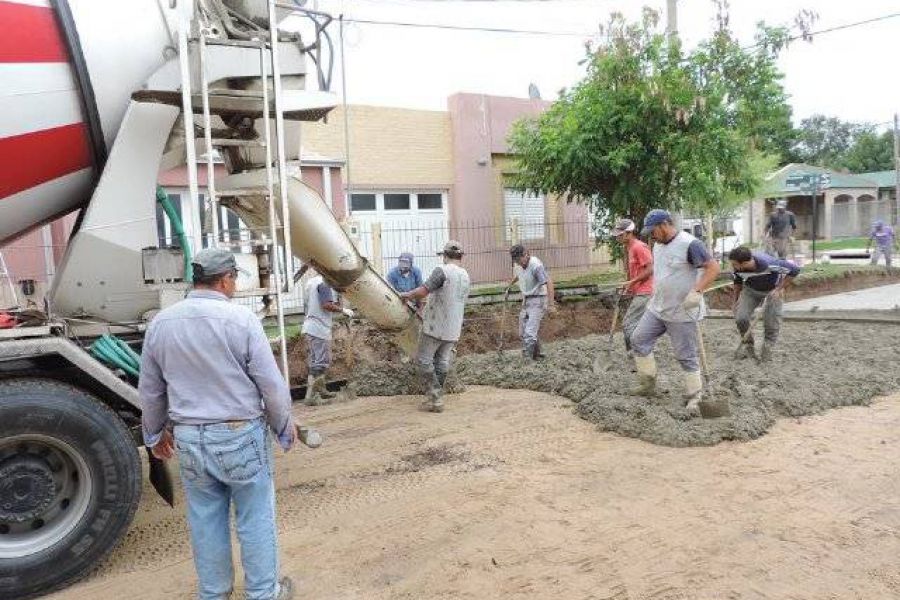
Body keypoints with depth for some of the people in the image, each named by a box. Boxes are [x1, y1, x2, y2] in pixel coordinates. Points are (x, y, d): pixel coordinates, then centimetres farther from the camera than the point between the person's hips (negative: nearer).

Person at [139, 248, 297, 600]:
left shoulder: (161, 323, 1)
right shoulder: (240, 318, -15)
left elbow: (150, 391, 9)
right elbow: (272, 384, -12)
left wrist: (155, 434, 24)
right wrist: (285, 427, 3)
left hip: (189, 439, 5)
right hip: (241, 435, -4)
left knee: (206, 521, 18)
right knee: (255, 519, 11)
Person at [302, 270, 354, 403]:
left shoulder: (310, 282, 16)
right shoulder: (324, 283, -12)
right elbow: (327, 305, -23)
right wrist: (343, 310, -12)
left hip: (309, 327, 10)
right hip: (320, 328, -9)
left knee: (315, 362, 15)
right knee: (321, 363, -6)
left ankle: (321, 391, 24)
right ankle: (311, 395, -7)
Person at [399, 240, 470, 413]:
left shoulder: (442, 271, -14)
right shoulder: (465, 276, 11)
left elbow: (423, 291, -20)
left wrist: (407, 295, -2)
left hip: (436, 327, -7)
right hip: (453, 329, 7)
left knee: (424, 360, 2)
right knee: (442, 362, 13)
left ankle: (436, 397, -3)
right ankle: (437, 399, 18)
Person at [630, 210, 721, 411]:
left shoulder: (689, 244, -18)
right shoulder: (658, 245, 9)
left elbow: (713, 268, -20)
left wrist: (696, 291, -29)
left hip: (682, 313, -8)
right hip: (656, 309, 9)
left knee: (687, 356, 0)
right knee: (639, 341, 9)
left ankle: (694, 398, 13)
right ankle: (648, 385, 21)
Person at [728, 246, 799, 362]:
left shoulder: (768, 263, -39)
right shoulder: (738, 268, -26)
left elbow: (795, 270, -25)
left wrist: (778, 289, -25)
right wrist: (736, 301, 4)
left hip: (772, 290, -3)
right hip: (751, 289, 3)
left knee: (771, 322, -8)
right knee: (740, 318, -12)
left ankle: (767, 349, 16)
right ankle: (748, 345, 10)